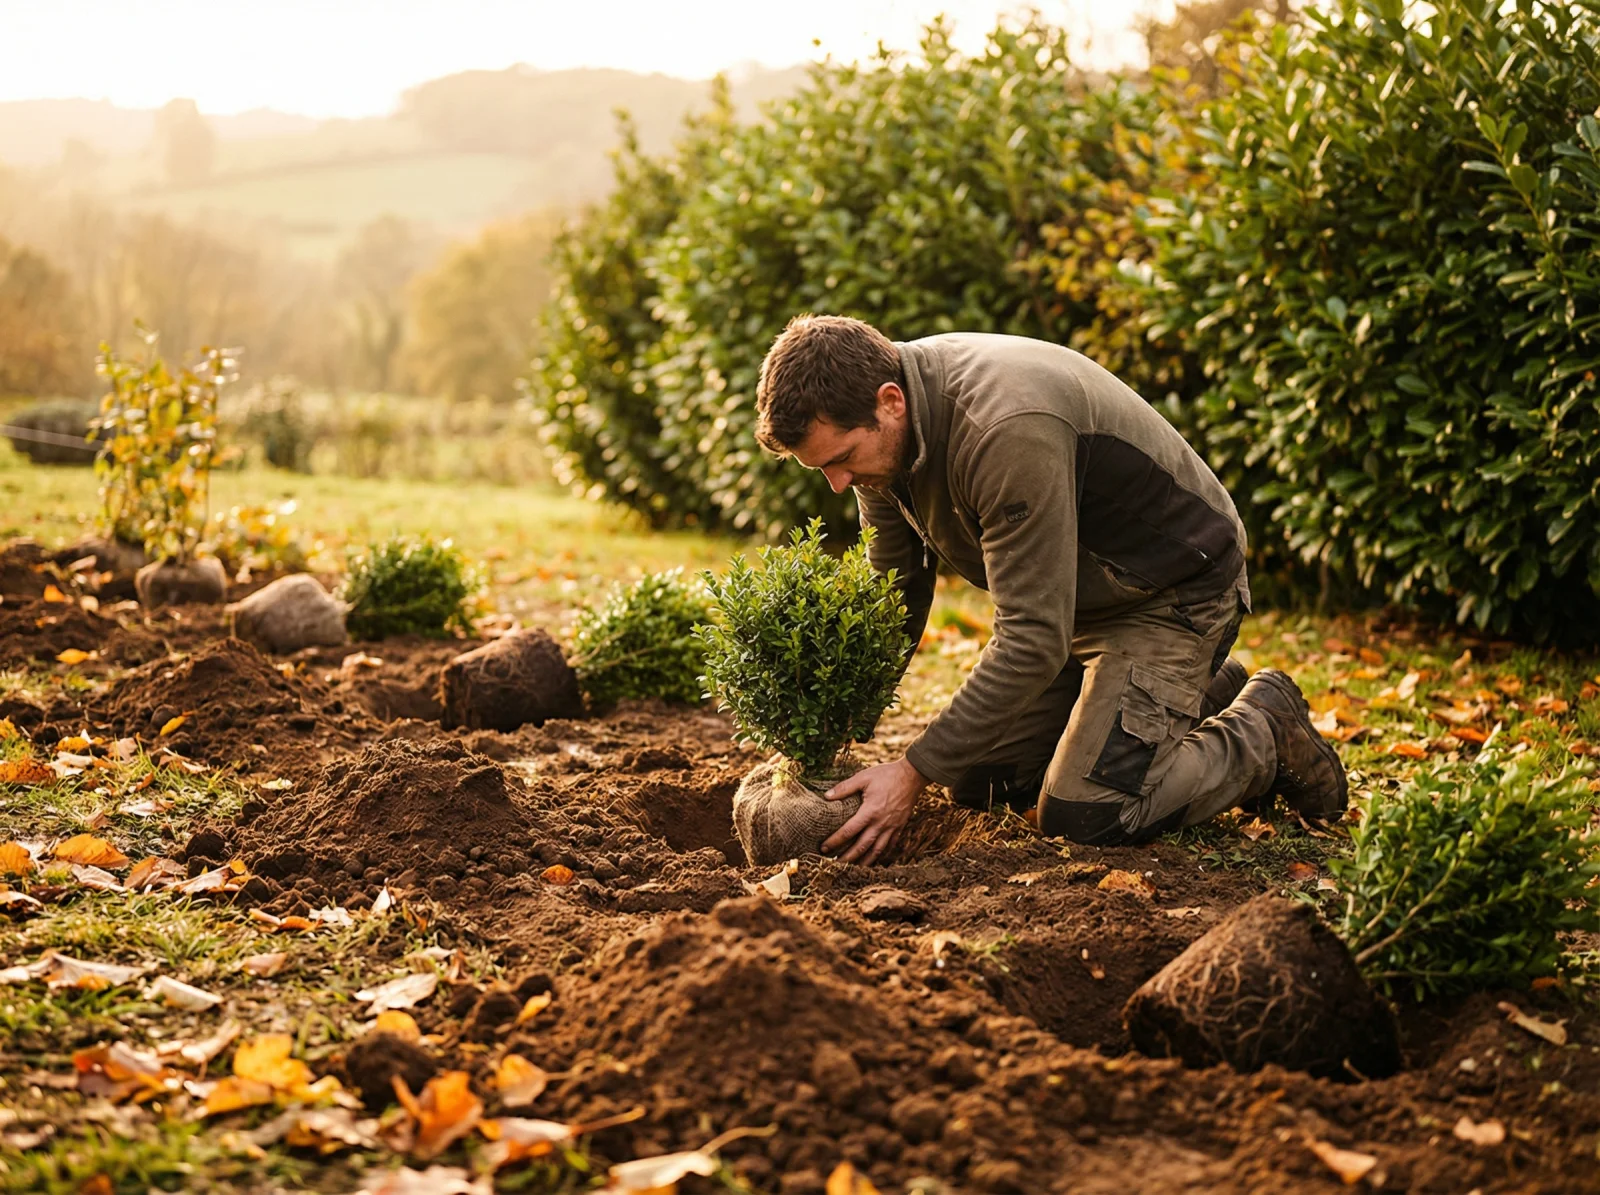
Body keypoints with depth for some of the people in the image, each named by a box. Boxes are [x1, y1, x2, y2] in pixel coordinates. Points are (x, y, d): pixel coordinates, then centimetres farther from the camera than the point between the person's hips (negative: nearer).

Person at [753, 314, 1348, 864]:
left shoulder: (1008, 431, -37)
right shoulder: (878, 423, -10)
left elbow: (1033, 639, -35)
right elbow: (893, 590, 2)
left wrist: (913, 772, -33)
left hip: (1174, 587, -9)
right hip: (1073, 595, 9)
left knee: (1082, 815, -19)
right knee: (980, 782, 11)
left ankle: (1265, 727, 5)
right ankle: (1201, 699, 24)